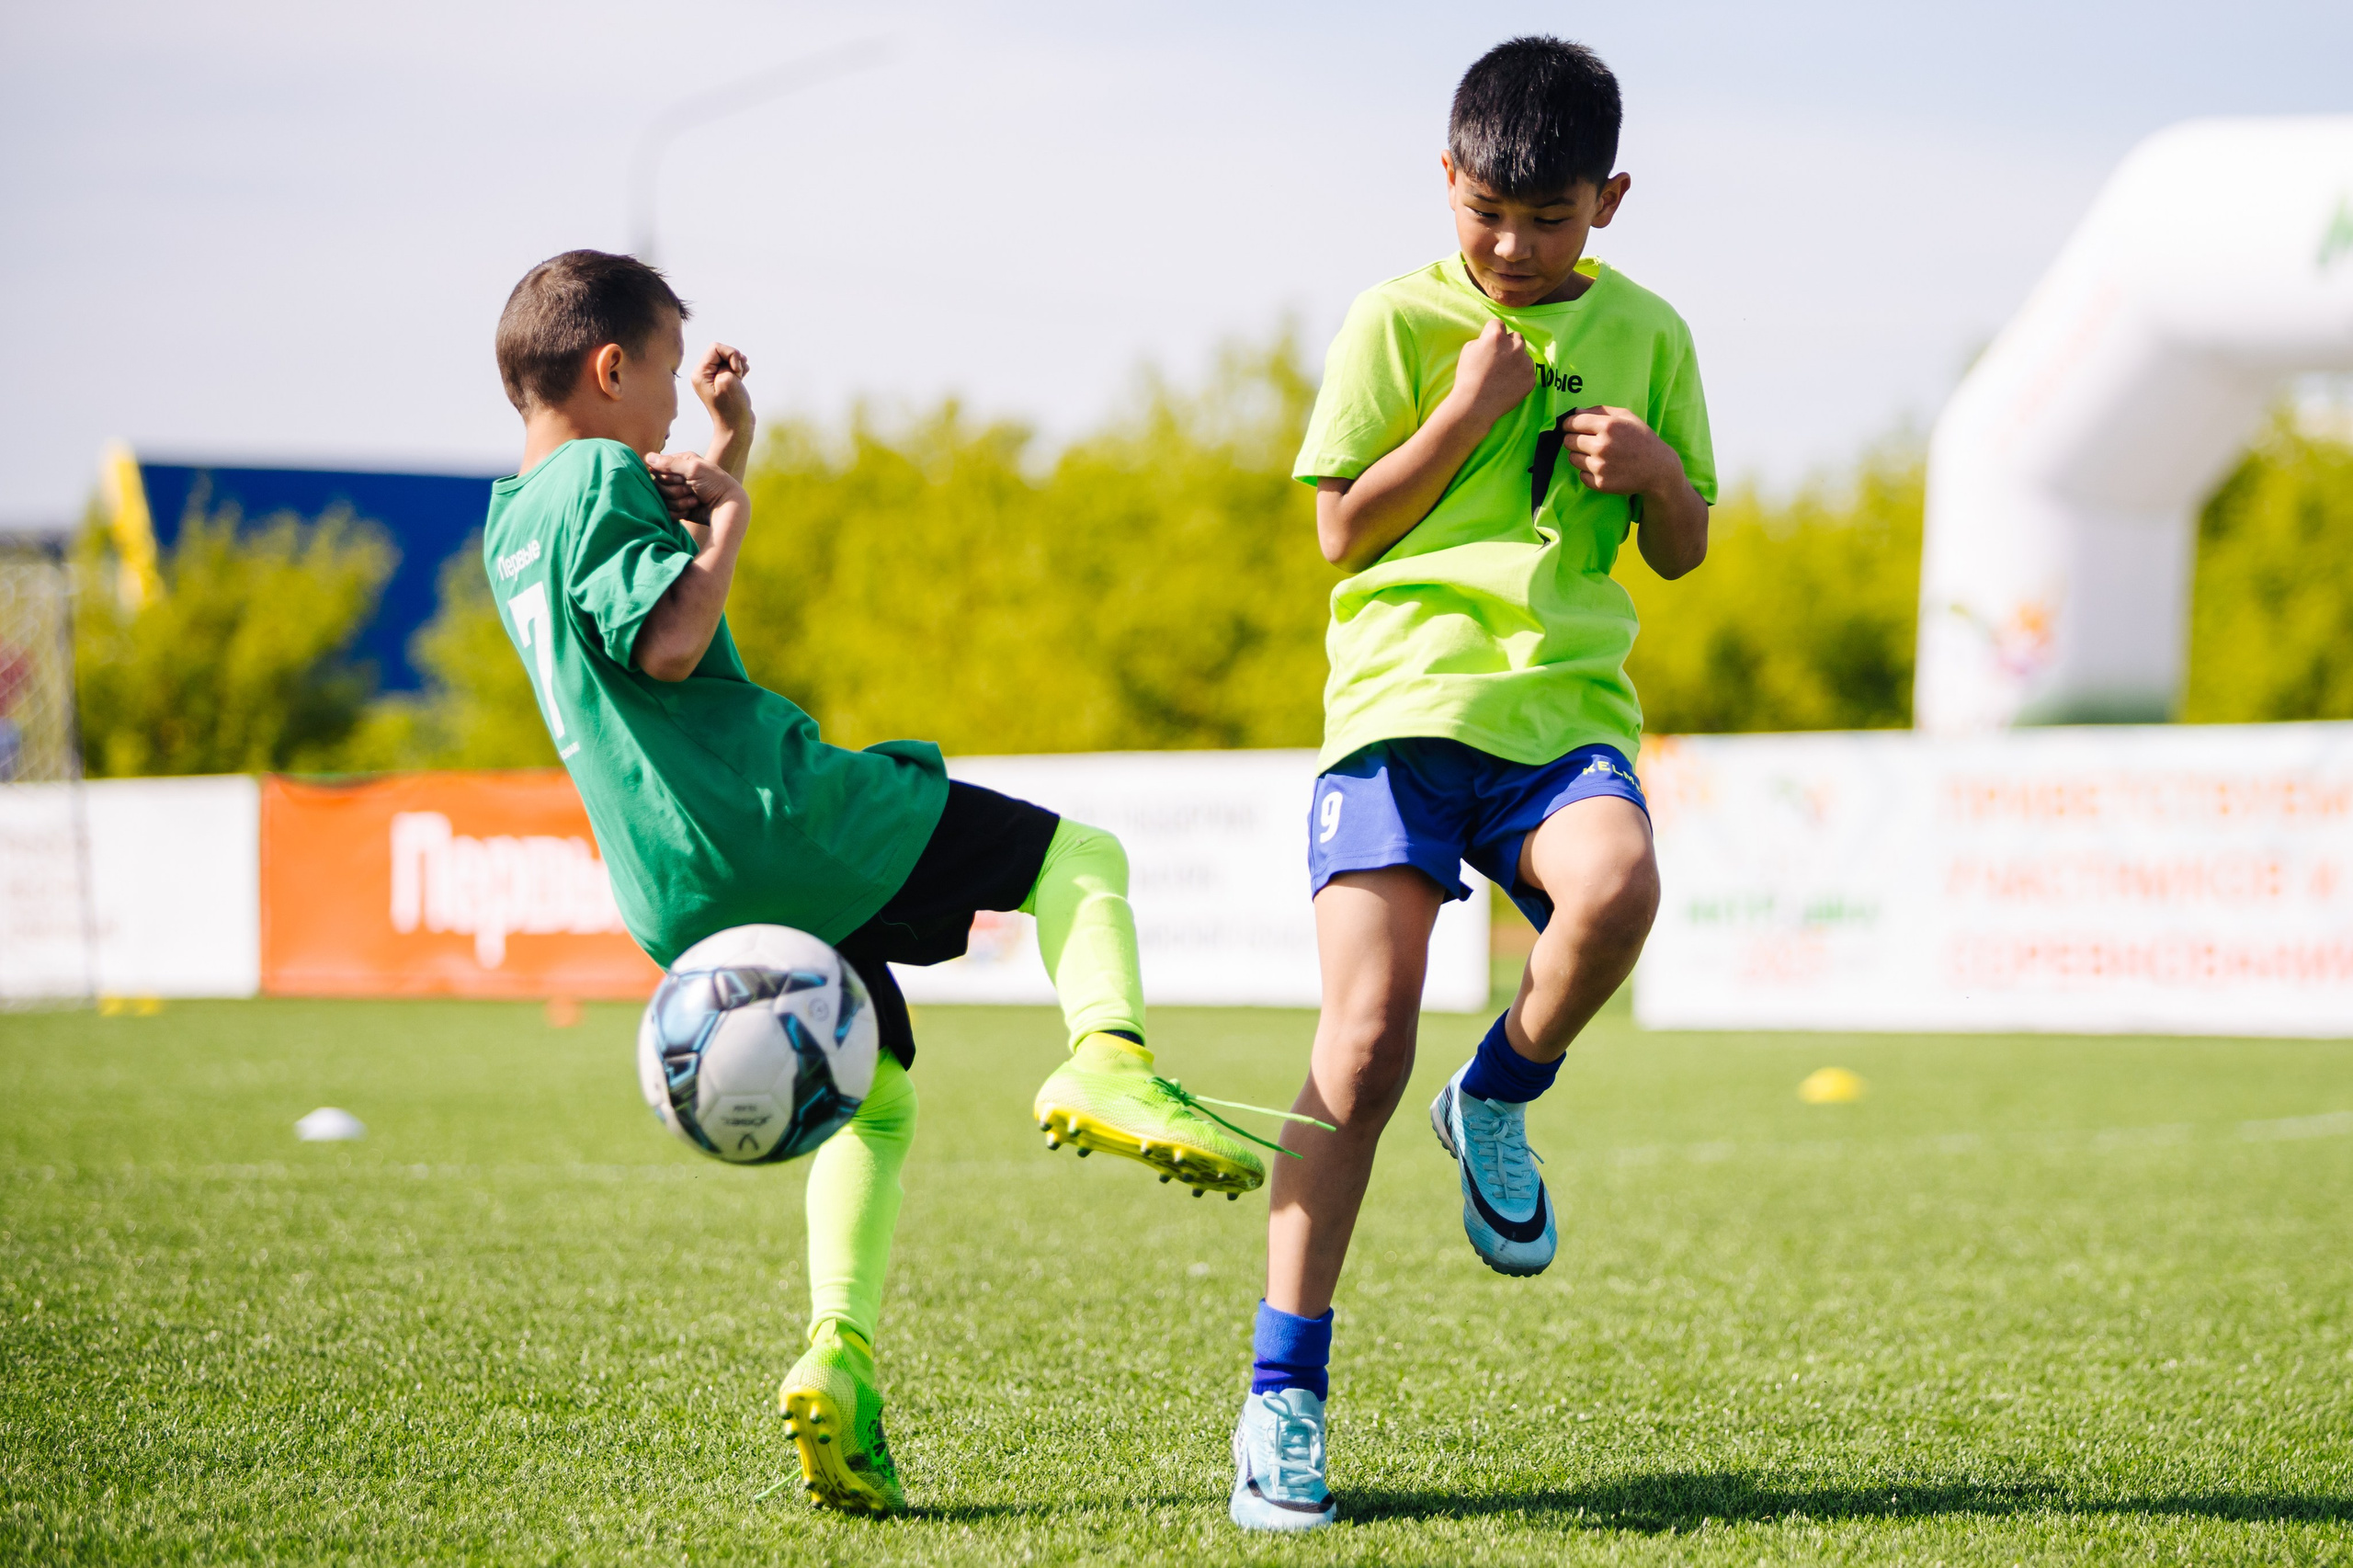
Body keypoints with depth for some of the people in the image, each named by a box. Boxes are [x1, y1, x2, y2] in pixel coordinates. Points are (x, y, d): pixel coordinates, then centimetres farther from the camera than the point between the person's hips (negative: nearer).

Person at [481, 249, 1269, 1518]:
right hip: (771, 818, -9)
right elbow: (667, 641, -22)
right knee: (1082, 858, 3)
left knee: (873, 1097, 22)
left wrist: (721, 459, 31)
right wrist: (727, 518, -7)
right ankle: (1106, 1058, -25)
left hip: (678, 903, 9)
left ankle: (836, 1356, 4)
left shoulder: (512, 521, 20)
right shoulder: (603, 479, -8)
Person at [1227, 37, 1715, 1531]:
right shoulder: (1397, 319, 6)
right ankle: (1285, 1391, -6)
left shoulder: (1645, 332, 13)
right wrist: (1466, 412, -7)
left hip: (1566, 704, 2)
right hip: (1403, 693, -2)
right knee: (1367, 1039, -14)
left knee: (1616, 889, -33)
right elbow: (1341, 531, 3)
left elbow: (1683, 554, 18)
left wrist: (1655, 469, -3)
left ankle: (1501, 1098, 0)